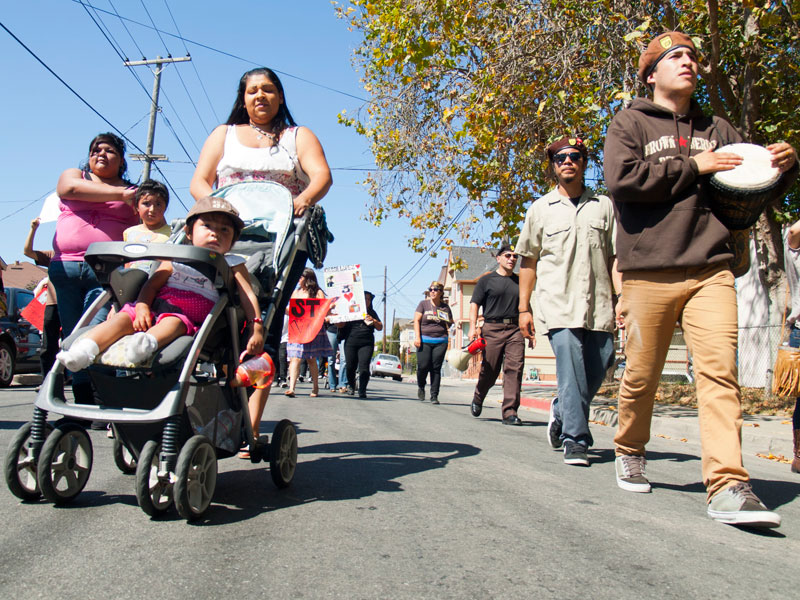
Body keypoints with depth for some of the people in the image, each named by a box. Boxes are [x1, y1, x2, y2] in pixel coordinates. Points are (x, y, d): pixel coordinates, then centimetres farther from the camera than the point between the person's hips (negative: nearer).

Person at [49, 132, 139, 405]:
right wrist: (120, 194, -6)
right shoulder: (72, 175, 21)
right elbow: (72, 188, -4)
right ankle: (82, 404, 4)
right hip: (64, 267, 2)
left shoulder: (132, 193, 19)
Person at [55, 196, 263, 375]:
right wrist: (142, 306, -8)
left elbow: (248, 295, 7)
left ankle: (148, 342, -65)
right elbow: (152, 284, 14)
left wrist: (256, 329, -7)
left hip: (189, 318, -4)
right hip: (156, 308, 4)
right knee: (126, 316, -21)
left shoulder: (232, 265, 17)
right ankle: (84, 350, -38)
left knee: (173, 322, -36)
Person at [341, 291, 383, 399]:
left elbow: (380, 328, 15)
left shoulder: (372, 313, 17)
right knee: (350, 367, 3)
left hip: (367, 344, 1)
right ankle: (351, 385, 29)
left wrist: (373, 321, -2)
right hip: (351, 343, 0)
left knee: (364, 367, -13)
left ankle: (362, 390, -12)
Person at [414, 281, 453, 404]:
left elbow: (451, 324, 22)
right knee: (423, 366, -8)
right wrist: (417, 337, -10)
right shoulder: (423, 304, 5)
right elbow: (416, 320, 0)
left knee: (436, 368, -2)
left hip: (440, 341, 2)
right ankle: (421, 386, 22)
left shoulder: (445, 307, 11)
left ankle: (434, 396, 3)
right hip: (424, 340, -1)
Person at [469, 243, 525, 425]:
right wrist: (473, 327, -10)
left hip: (515, 329, 3)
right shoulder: (487, 280, 7)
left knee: (515, 368, -10)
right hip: (492, 328, -3)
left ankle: (510, 412, -9)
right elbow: (474, 304, 2)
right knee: (489, 370, 2)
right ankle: (478, 399, 31)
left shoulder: (519, 281, 18)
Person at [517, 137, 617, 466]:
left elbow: (615, 256, 12)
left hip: (597, 303, 3)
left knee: (599, 366, 2)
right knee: (571, 369, -13)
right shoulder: (540, 208, 11)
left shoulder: (604, 205, 15)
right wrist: (524, 308, 6)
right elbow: (528, 261, 11)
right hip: (558, 303, -2)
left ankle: (561, 411, 27)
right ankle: (575, 439, -4)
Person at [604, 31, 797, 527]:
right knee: (642, 373, 3)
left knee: (720, 369, -11)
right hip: (649, 269, -2)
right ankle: (630, 453, 27)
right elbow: (621, 179, -8)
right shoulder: (630, 123, 11)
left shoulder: (718, 129, 22)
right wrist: (692, 167, -5)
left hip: (711, 268, 3)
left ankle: (729, 486, -12)